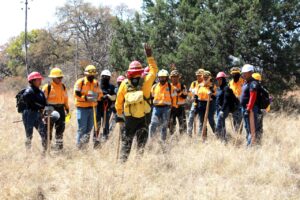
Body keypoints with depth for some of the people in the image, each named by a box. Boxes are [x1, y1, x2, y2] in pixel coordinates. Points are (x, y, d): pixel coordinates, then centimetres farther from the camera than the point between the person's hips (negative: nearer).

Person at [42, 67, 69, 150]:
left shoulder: (63, 87, 11)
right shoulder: (47, 87, -8)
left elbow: (65, 99, 20)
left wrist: (67, 109, 18)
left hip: (60, 109, 5)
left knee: (60, 128, 7)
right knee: (48, 129, 1)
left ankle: (59, 145, 16)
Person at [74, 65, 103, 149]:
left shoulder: (96, 83, 10)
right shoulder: (80, 82, -8)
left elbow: (100, 93, 15)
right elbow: (76, 94, -14)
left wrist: (97, 96, -8)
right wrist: (86, 98, -25)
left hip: (92, 108, 6)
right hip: (82, 108, -6)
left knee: (89, 127, 11)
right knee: (82, 128, -6)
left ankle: (85, 145, 21)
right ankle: (79, 146, 0)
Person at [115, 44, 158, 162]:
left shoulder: (124, 84, -3)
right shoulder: (145, 81, -7)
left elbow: (119, 101, 3)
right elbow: (154, 70, 8)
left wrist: (119, 114, 17)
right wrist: (149, 56, 11)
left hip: (128, 117, 1)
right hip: (142, 118, -1)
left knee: (126, 140, 10)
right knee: (142, 140, 8)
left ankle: (123, 160, 6)